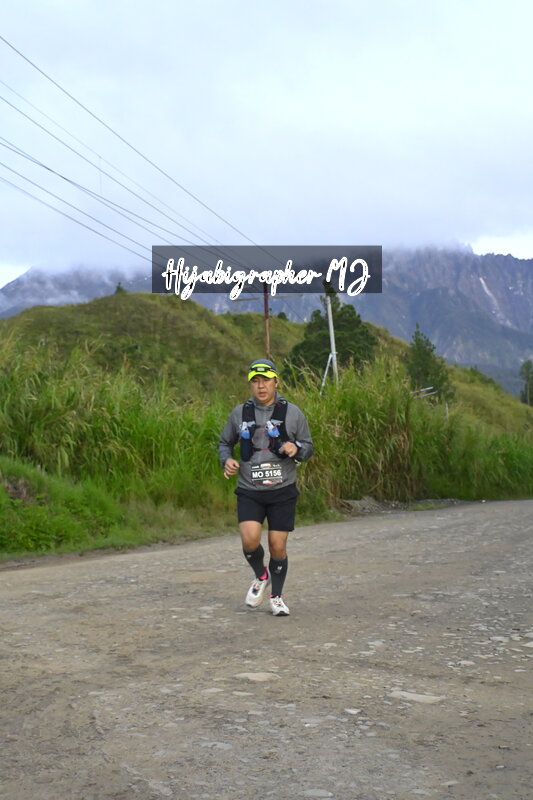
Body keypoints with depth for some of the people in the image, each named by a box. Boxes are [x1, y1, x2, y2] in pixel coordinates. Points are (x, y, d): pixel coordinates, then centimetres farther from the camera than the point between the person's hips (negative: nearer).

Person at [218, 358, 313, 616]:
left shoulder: (292, 413, -1)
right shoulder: (240, 413, 3)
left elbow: (308, 447, 7)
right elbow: (224, 443, 17)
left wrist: (296, 448, -16)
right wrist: (227, 460, -5)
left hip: (282, 490, 0)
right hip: (249, 491, 1)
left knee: (278, 546, 1)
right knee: (250, 539, -18)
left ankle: (277, 597, 23)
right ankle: (260, 576, 15)